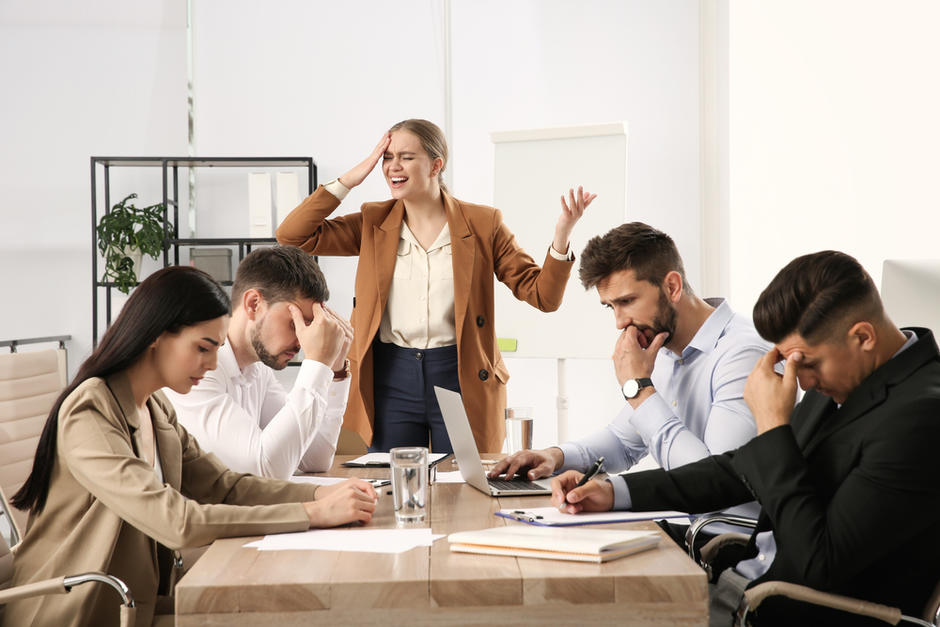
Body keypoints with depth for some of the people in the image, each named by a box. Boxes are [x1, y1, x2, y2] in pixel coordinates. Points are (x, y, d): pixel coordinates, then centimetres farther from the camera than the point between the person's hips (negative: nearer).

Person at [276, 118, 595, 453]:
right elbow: (292, 236, -2)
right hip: (391, 379, 2)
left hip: (461, 380, -1)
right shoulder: (372, 224, 6)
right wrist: (349, 180, -4)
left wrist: (561, 236, -18)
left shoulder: (482, 224, 1)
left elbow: (542, 295, 0)